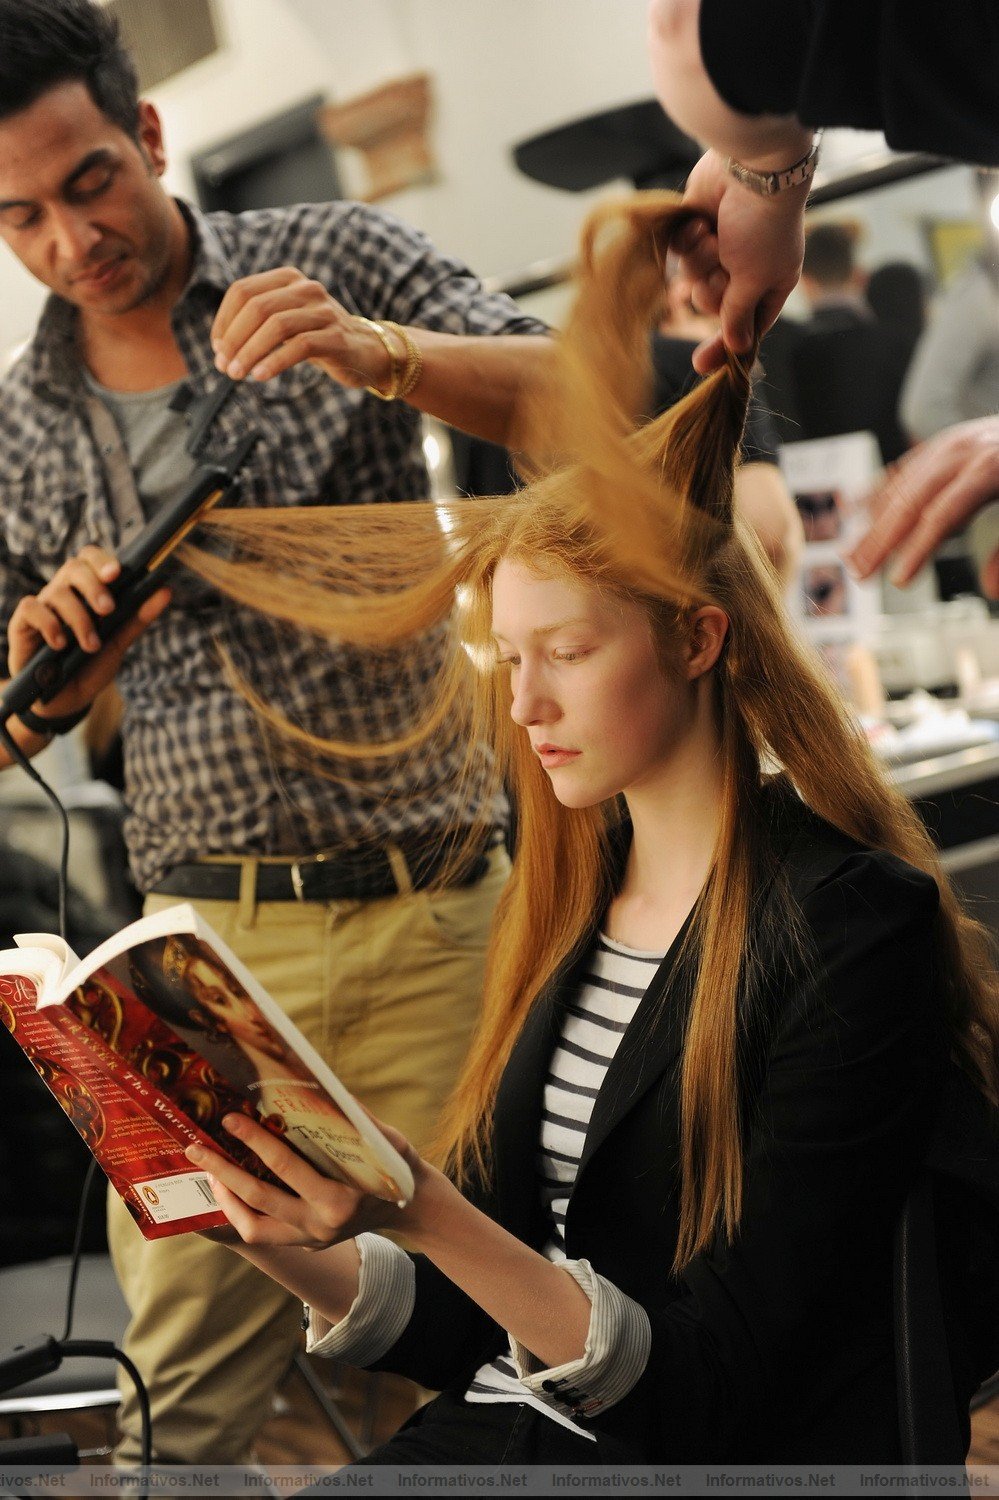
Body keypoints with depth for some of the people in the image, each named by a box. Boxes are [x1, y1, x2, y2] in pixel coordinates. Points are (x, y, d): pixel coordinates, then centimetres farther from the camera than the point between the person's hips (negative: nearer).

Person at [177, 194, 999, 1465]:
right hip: (493, 1431, 6)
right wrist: (304, 1257, -7)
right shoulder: (567, 904, 9)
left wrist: (430, 1219, -26)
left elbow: (707, 1396, -14)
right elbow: (477, 1330, 11)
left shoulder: (855, 929, -12)